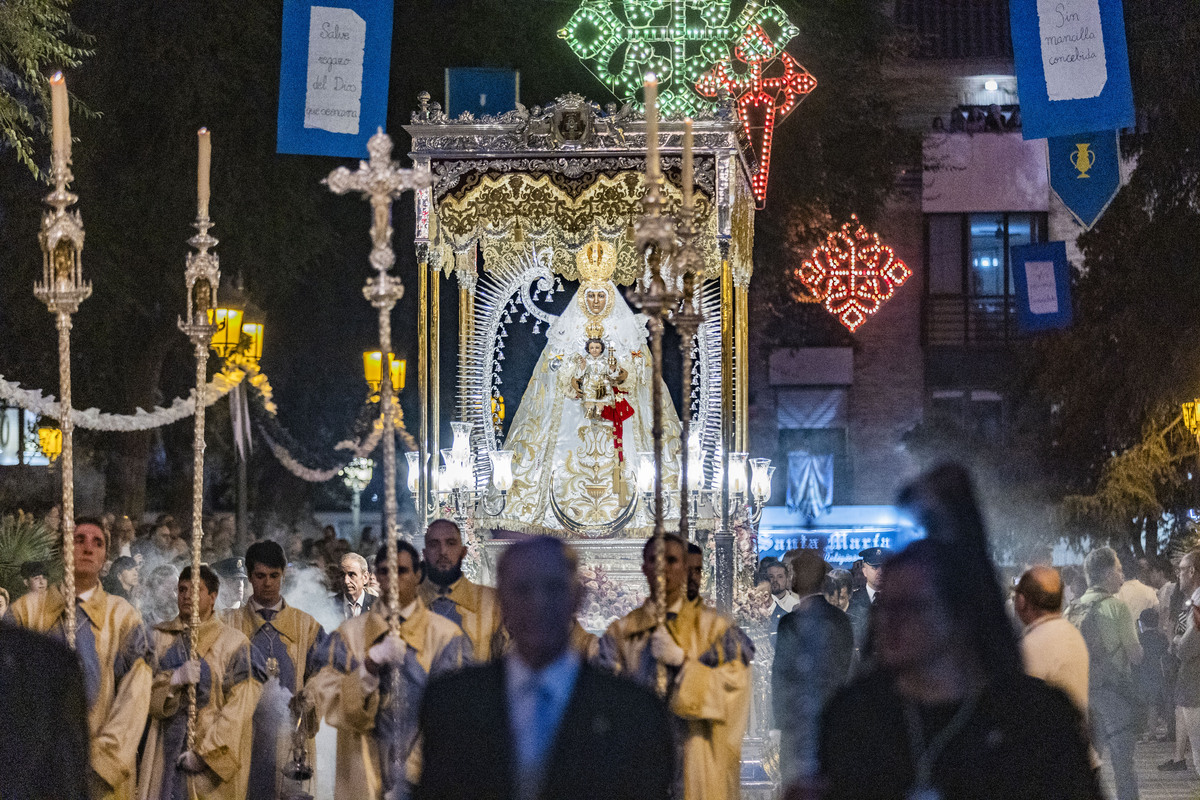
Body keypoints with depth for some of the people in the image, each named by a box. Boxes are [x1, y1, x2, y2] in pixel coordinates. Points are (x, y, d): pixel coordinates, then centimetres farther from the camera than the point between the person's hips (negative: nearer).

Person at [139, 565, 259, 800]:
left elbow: (239, 707, -6)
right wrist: (174, 680, -15)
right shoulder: (159, 637, 12)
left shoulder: (233, 642, 0)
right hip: (165, 752, 3)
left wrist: (206, 752, -12)